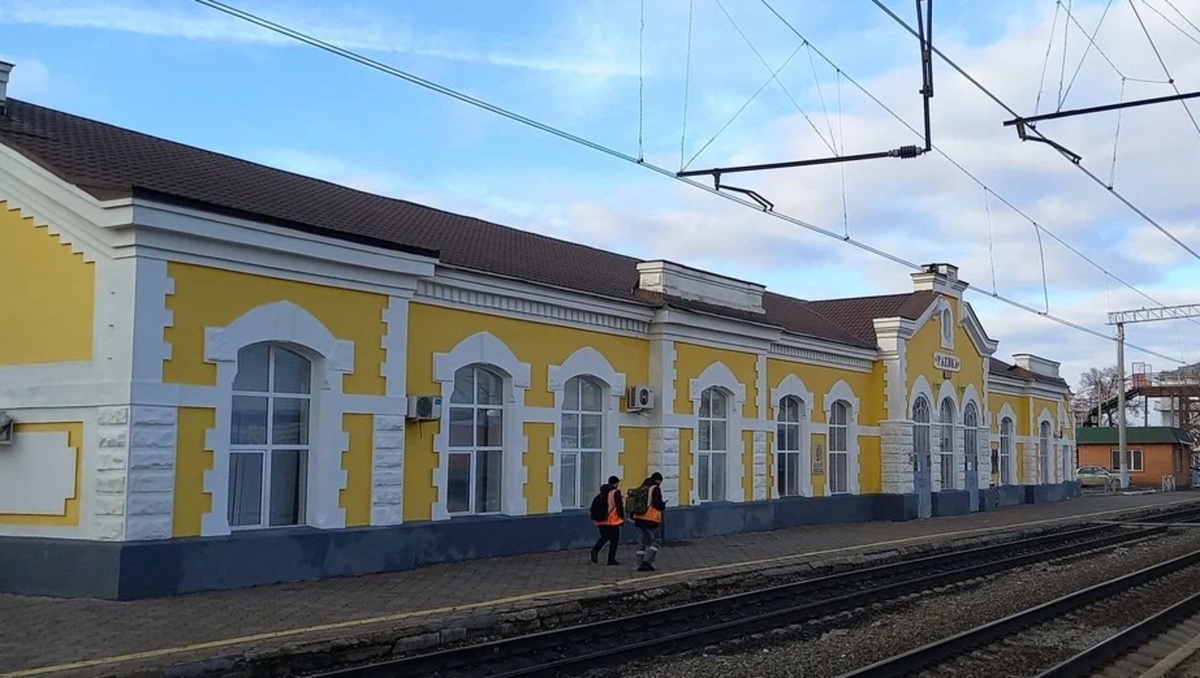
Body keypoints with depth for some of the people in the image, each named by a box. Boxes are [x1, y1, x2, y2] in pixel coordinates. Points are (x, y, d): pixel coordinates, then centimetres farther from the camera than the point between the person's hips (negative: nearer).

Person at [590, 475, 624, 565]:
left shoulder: (601, 494, 12)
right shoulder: (616, 492, -7)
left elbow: (594, 506, 13)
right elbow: (619, 506, -13)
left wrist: (596, 518, 18)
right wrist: (622, 517, -3)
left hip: (601, 521, 6)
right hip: (613, 520, -6)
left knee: (604, 537, 19)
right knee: (614, 539, 4)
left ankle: (595, 550, -6)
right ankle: (611, 559, 1)